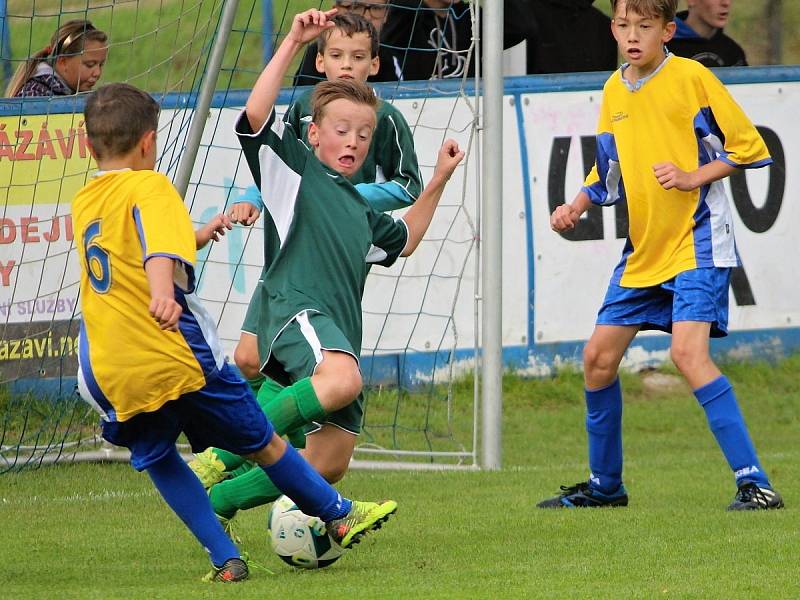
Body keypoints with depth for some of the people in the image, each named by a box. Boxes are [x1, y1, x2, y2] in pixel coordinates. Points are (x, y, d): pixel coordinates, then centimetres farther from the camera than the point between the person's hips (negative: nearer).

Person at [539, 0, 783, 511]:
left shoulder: (692, 77, -10)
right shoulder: (614, 92, 10)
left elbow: (748, 146, -7)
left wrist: (693, 176, -18)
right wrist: (578, 205, 4)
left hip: (697, 242, -8)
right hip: (643, 249, 8)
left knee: (688, 351, -24)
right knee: (599, 356, 8)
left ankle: (755, 484, -23)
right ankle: (605, 485, 26)